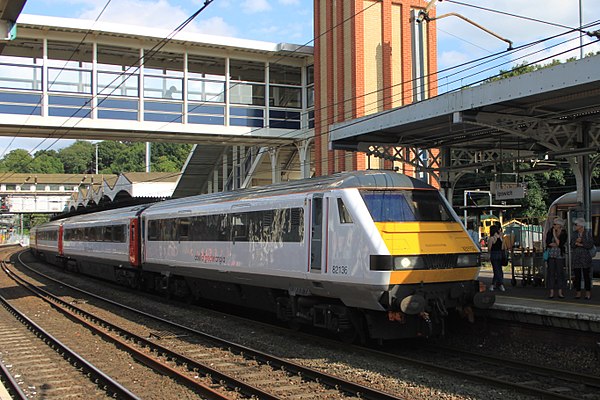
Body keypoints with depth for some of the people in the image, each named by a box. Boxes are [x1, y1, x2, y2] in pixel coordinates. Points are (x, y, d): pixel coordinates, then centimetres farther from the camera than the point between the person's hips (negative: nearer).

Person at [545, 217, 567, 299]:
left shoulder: (564, 234, -1)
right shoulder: (550, 232, 4)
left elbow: (560, 244, -14)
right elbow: (548, 243, -6)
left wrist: (554, 235, -12)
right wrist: (557, 244, -11)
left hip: (559, 256, -1)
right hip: (551, 255, 1)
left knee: (560, 273, 1)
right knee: (551, 273, 0)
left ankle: (560, 292, 8)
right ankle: (551, 292, 4)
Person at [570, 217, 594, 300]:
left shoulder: (588, 233, -1)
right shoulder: (574, 234, 9)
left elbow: (590, 245, -6)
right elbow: (571, 246, 5)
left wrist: (581, 244, -13)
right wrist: (576, 242, -14)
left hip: (585, 257, -3)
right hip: (576, 257, 3)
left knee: (586, 275, -2)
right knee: (577, 276, 3)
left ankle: (588, 293, 5)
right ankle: (578, 292, 9)